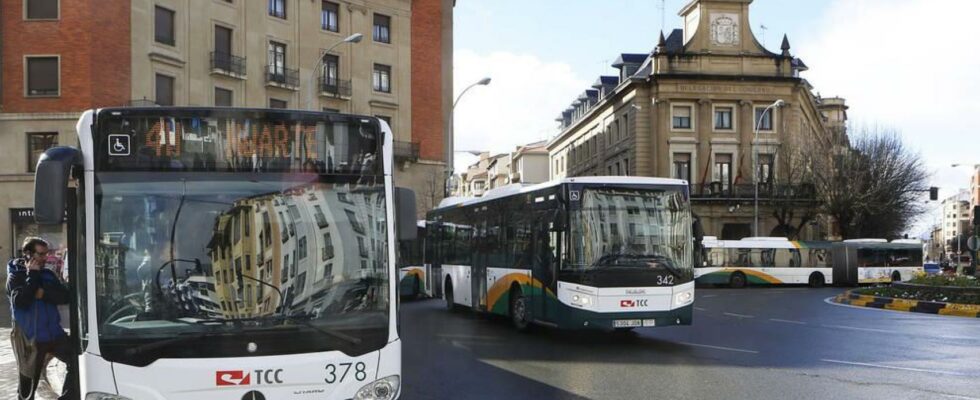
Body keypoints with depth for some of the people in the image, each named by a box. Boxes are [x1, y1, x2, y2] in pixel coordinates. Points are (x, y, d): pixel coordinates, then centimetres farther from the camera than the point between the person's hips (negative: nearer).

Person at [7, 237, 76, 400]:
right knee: (28, 383, 6)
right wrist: (32, 275, -17)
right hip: (30, 338, -4)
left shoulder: (48, 274, 8)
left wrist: (44, 293, -17)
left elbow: (65, 297, -2)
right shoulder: (15, 277, -5)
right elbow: (21, 302, -23)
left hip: (54, 333, 4)